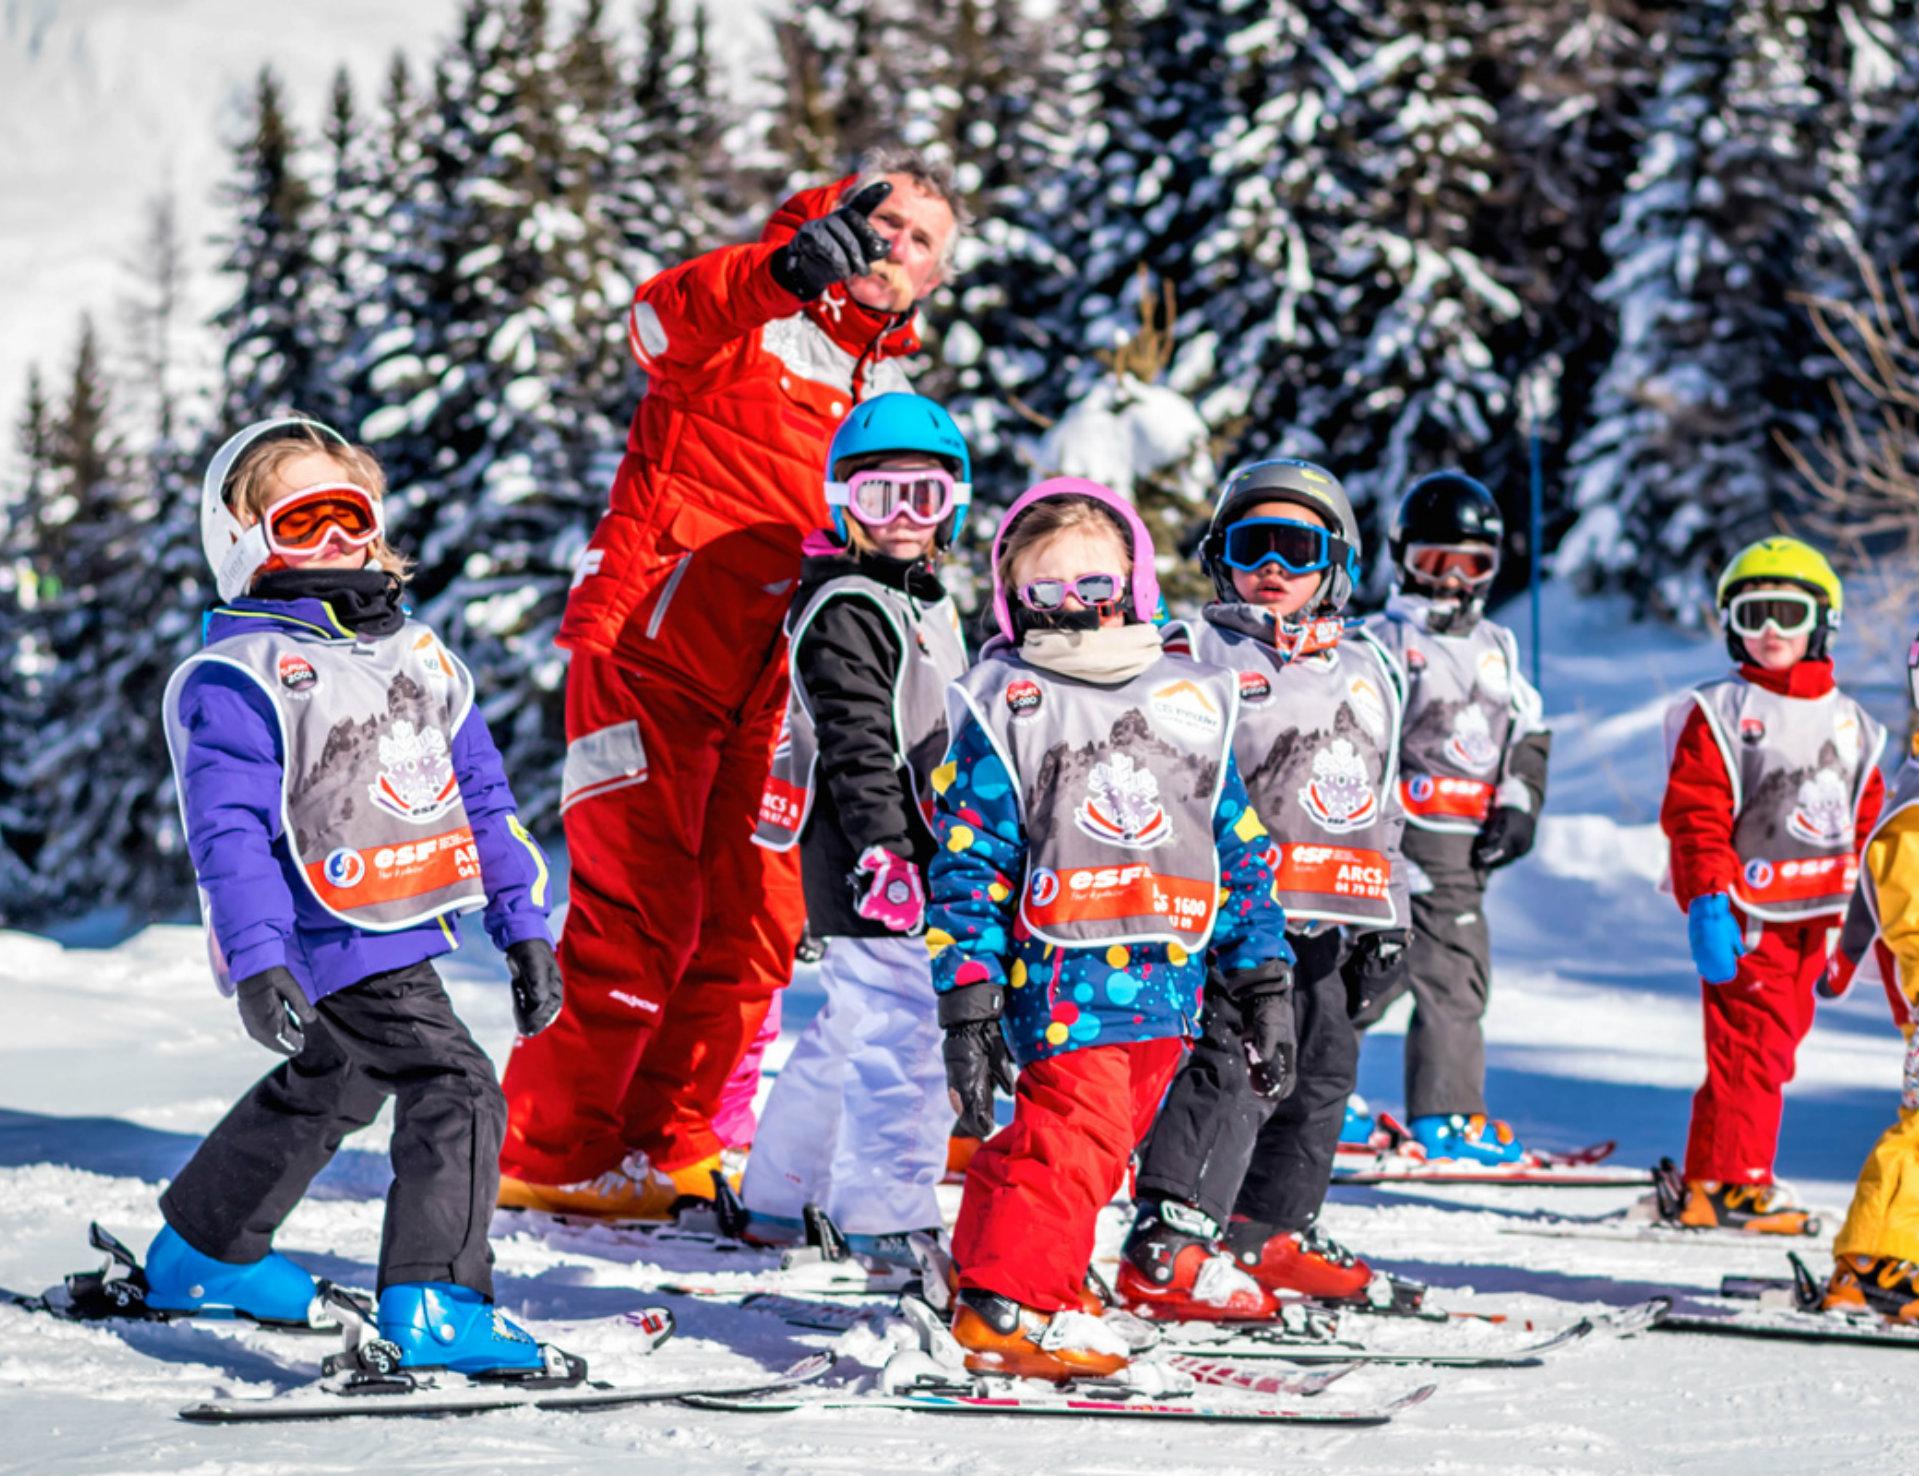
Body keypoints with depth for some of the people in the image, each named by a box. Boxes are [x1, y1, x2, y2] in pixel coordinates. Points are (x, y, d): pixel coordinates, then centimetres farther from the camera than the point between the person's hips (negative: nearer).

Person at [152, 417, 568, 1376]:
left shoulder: (414, 651, 16)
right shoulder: (237, 676, -9)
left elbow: (479, 793, 18)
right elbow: (228, 829, -16)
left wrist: (522, 926, 15)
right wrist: (256, 962, -26)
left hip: (407, 931, 9)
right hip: (336, 942, -9)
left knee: (322, 1090, 25)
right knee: (456, 1091, -19)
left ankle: (198, 1258, 43)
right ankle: (436, 1310, -18)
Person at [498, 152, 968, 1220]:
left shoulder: (889, 391, 19)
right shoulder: (748, 321, -3)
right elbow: (661, 322, -28)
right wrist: (784, 271, -44)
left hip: (764, 688, 7)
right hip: (649, 653, -7)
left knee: (756, 924, 6)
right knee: (638, 913, -10)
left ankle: (666, 1146, 19)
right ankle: (551, 1157, -1)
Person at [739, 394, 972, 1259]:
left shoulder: (921, 602, 19)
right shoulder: (844, 612, -13)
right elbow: (857, 745, -21)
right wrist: (884, 854, -26)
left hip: (908, 866, 10)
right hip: (869, 869, -10)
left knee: (851, 1032, 17)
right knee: (901, 1039, -12)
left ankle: (777, 1198, 26)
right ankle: (892, 1220, -9)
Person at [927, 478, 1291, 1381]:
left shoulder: (1192, 703, 15)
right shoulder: (1003, 708, 3)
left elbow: (1238, 851, 18)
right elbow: (968, 867, 0)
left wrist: (1265, 985, 13)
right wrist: (967, 1005, -8)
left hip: (1169, 982, 5)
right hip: (1062, 972, -5)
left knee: (1099, 1141, 8)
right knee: (1075, 1129, -18)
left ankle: (995, 1266, 23)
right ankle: (1008, 1303, -13)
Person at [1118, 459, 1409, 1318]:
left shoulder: (1367, 670, 19)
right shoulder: (1194, 657, 1)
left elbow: (1384, 804, 24)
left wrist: (1387, 915, 19)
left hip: (1324, 924, 7)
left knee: (1320, 1073, 14)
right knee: (1226, 1069, -17)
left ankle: (1272, 1231, 29)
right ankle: (1166, 1249, -19)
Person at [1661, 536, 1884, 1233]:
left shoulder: (1848, 722, 14)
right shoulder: (1718, 713, -3)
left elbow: (1866, 822, 20)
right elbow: (1694, 816, -8)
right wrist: (1707, 904, -18)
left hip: (1814, 915, 6)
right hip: (1746, 914, -6)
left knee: (1774, 1041, 10)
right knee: (1751, 1044, -10)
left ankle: (1712, 1175, 19)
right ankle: (1732, 1182, -4)